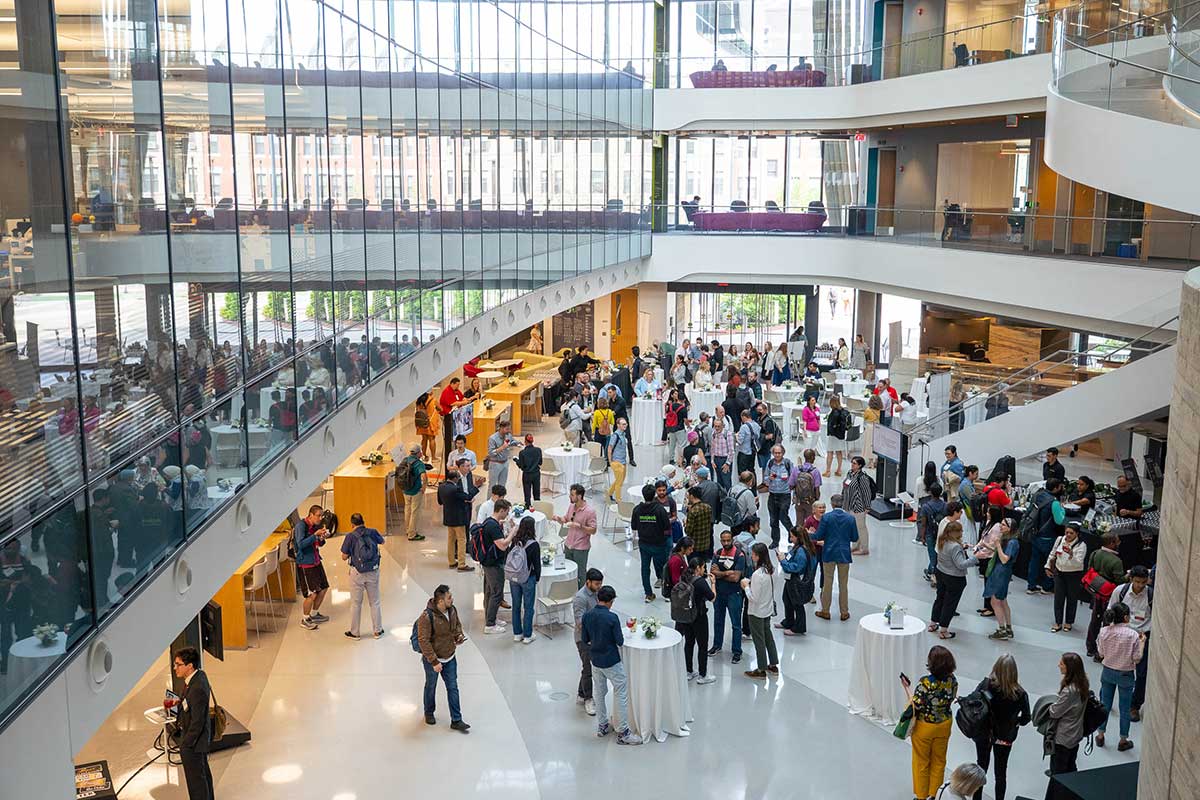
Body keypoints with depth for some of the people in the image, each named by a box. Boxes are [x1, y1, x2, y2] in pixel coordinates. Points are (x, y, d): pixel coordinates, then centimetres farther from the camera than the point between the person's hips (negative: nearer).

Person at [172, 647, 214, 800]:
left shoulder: (197, 688, -33)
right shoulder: (200, 675, -3)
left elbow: (197, 721, -27)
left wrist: (186, 744, -19)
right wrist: (180, 702, 5)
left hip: (193, 741, -10)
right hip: (202, 737, 10)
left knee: (195, 778, 7)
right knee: (204, 773, 26)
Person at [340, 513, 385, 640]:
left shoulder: (350, 536, -12)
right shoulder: (373, 532, -4)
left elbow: (344, 557, -9)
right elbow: (382, 541, 18)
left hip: (357, 572, -2)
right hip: (373, 571, 2)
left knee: (356, 603, 10)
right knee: (375, 602, 14)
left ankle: (354, 632, 18)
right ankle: (377, 630, 21)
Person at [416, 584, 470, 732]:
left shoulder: (452, 610, -8)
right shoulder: (426, 617, -29)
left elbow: (457, 624, 14)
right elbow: (423, 641, -26)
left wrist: (459, 635, -7)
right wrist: (434, 662, -24)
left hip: (450, 658, 5)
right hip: (432, 660, -5)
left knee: (453, 688, 9)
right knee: (431, 687, 18)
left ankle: (456, 720, 19)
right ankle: (429, 713, 42)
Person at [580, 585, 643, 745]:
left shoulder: (587, 616, -6)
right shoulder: (612, 618, -21)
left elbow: (585, 640, 3)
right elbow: (620, 642, -16)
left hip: (595, 660, 6)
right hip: (611, 661, -6)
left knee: (599, 692, 20)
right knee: (621, 694, 3)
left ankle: (602, 726, 30)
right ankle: (623, 733, 4)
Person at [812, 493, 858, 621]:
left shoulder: (826, 517, -12)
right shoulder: (850, 518, -6)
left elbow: (818, 536, -11)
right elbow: (855, 538, -1)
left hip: (829, 554, -1)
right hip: (844, 555, 1)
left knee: (827, 583, 10)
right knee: (843, 584, 11)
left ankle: (825, 611, 19)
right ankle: (844, 613, 17)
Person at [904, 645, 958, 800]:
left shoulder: (925, 683, -31)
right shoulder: (952, 680, -15)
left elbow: (916, 706, -25)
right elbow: (951, 698, 2)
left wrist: (907, 687, -14)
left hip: (924, 727, -4)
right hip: (944, 725, 5)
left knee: (921, 762, 16)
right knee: (939, 760, 22)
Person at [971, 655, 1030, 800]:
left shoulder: (986, 684, -20)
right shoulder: (1020, 694, -21)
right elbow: (1026, 718, -11)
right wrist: (1013, 722, 8)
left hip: (983, 733, 1)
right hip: (1004, 737, -1)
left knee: (981, 767, 22)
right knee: (1001, 773, 17)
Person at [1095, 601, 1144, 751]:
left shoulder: (1104, 632, -12)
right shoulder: (1133, 635, -21)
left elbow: (1101, 654, -2)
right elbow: (1137, 659, -14)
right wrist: (1142, 642, -3)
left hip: (1108, 672, 3)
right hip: (1125, 675, -3)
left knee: (1105, 704, 18)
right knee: (1125, 708, 14)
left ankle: (1100, 735, 30)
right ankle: (1123, 740, 26)